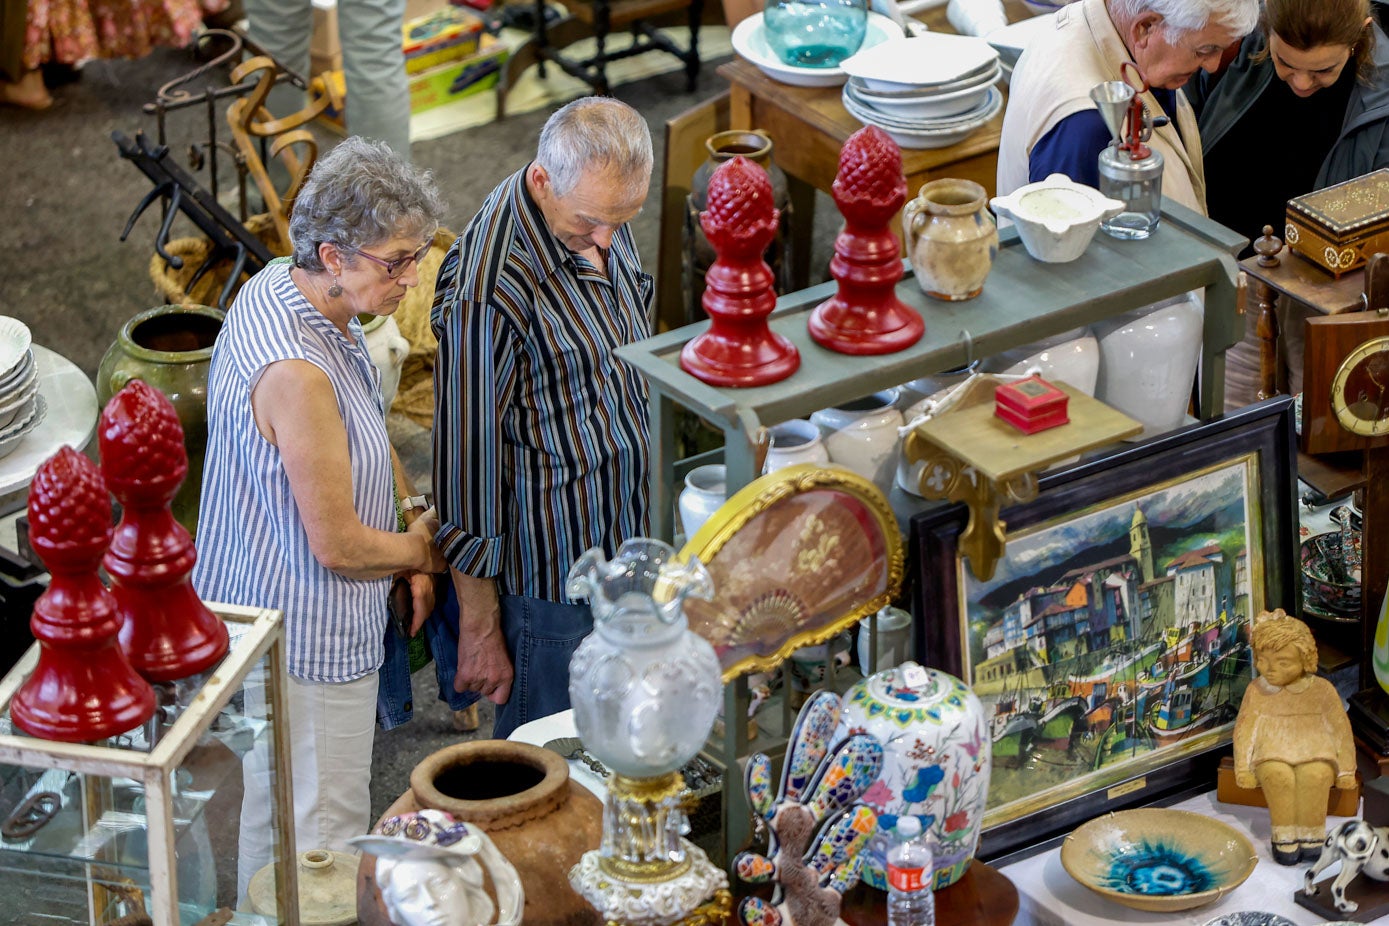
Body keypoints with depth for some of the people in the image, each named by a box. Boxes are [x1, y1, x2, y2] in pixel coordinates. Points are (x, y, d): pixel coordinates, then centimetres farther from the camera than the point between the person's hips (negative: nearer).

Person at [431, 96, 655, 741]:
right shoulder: (488, 291, -28)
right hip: (552, 576, -8)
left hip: (624, 543, 8)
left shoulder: (600, 217, -2)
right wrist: (479, 631, -17)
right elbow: (469, 459, -22)